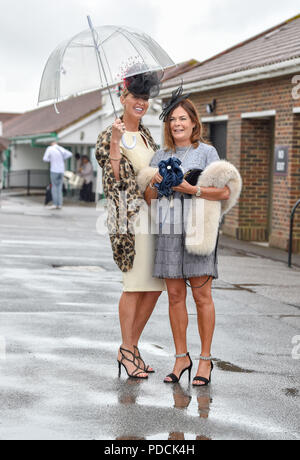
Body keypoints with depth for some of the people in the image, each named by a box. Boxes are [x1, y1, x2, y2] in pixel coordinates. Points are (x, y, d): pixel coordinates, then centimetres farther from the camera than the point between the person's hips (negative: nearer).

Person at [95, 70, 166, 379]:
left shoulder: (146, 136, 19)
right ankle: (126, 350, 7)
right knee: (135, 285, -6)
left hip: (154, 212, 7)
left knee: (155, 286, 5)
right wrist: (115, 143, -21)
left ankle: (132, 345, 18)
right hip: (131, 216, -7)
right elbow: (115, 179, -13)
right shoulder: (110, 137, -2)